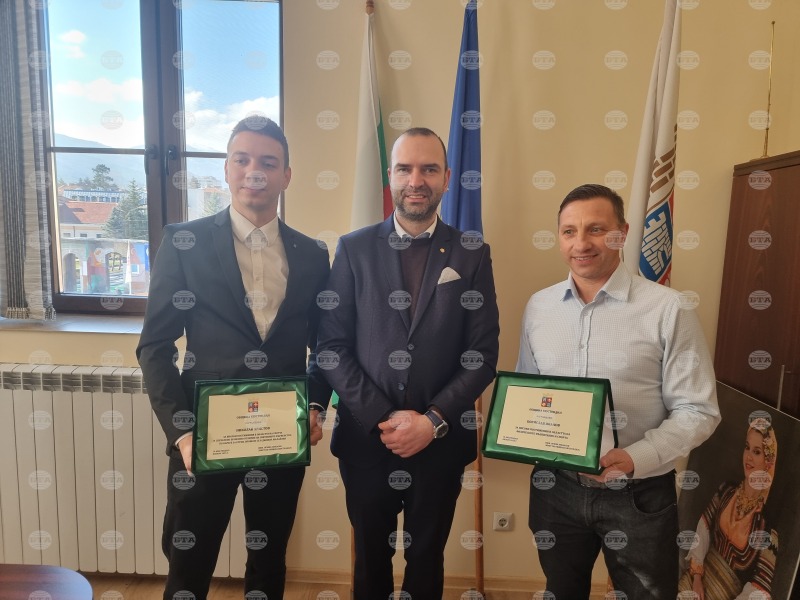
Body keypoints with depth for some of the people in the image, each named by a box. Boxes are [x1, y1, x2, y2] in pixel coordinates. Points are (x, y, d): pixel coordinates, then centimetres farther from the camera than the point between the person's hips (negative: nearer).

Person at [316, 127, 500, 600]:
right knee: (371, 560, 20)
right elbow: (333, 345, -4)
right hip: (366, 437, 0)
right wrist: (383, 418, -12)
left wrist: (433, 420, -13)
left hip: (441, 441, 0)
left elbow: (483, 354, -4)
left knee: (427, 561, 20)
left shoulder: (472, 254, -1)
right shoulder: (355, 248, -1)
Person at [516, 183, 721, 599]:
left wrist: (637, 458, -24)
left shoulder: (668, 310, -13)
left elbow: (698, 410, -10)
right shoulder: (538, 307, 1)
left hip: (638, 494, -3)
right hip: (555, 487, 4)